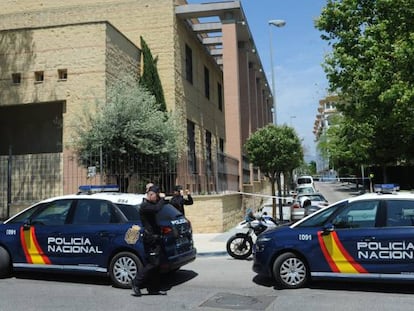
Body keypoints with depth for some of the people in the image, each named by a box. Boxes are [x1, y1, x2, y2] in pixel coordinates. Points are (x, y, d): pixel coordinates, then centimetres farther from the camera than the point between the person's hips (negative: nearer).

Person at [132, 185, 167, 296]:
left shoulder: (150, 205, 18)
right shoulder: (145, 206, -15)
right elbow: (157, 209, -30)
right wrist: (161, 200, -13)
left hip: (155, 238, 10)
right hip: (150, 238, -10)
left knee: (156, 264, 11)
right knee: (153, 263, -9)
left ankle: (154, 288, 18)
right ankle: (136, 283, 1)